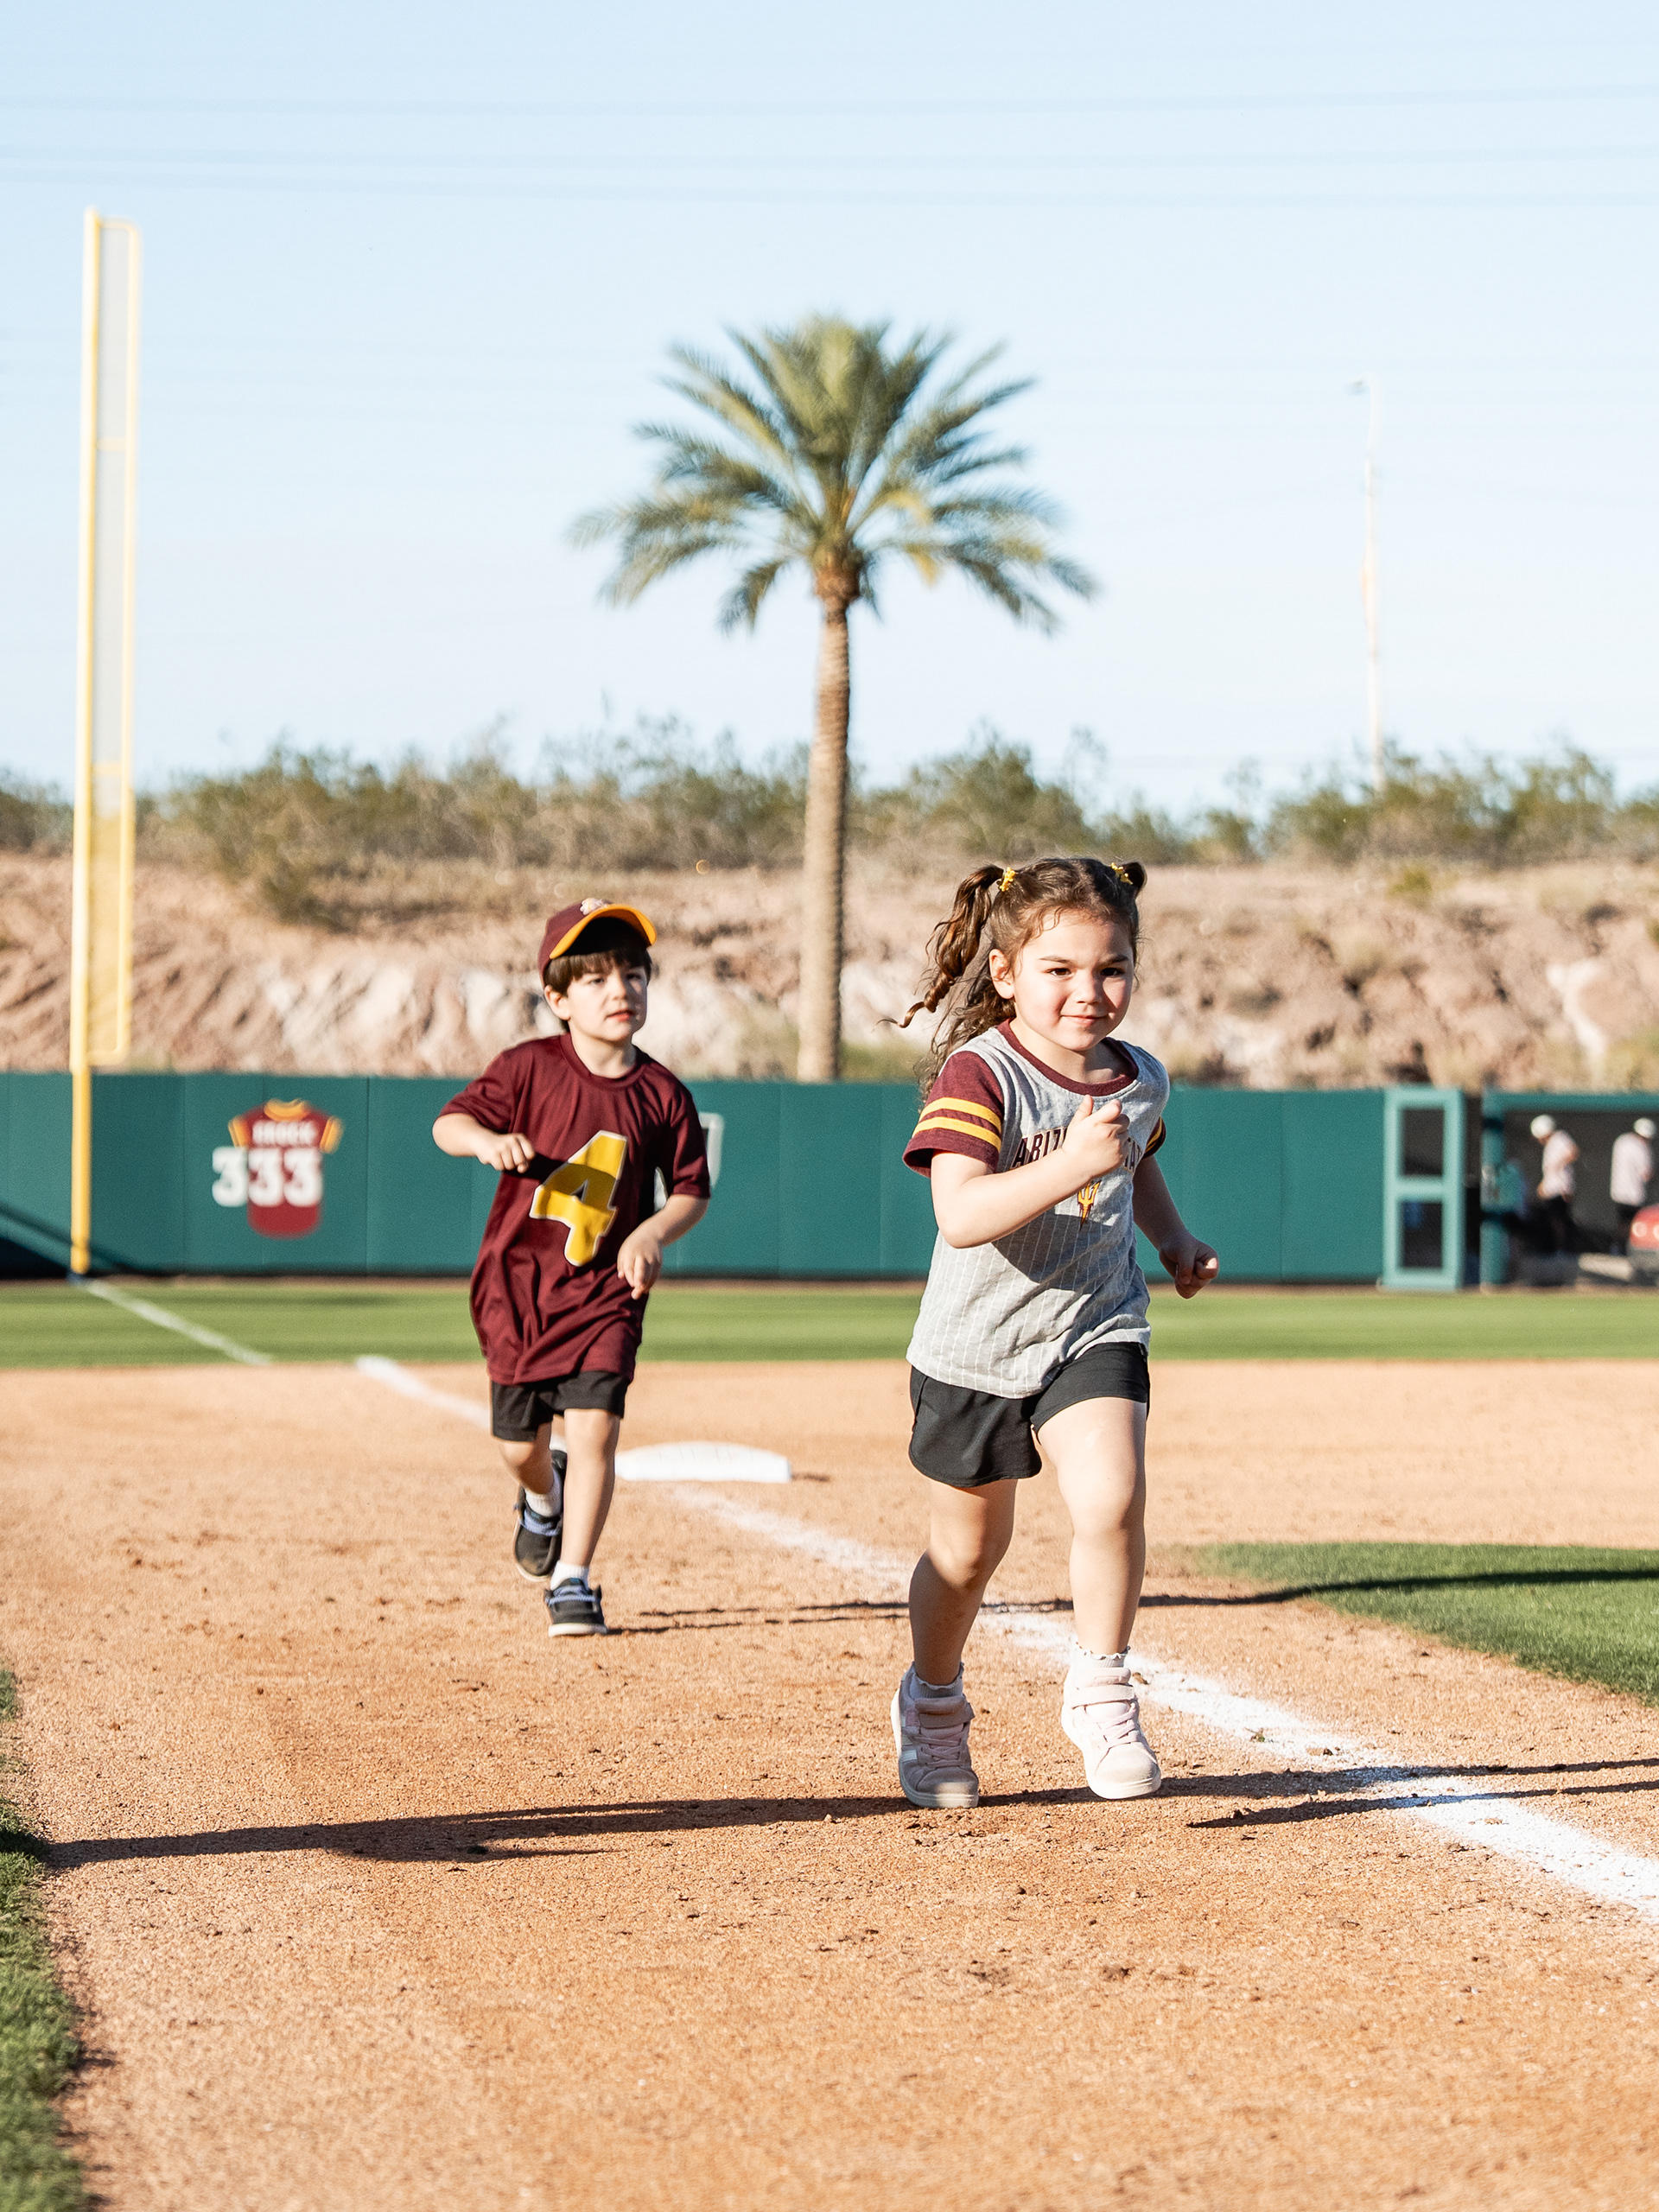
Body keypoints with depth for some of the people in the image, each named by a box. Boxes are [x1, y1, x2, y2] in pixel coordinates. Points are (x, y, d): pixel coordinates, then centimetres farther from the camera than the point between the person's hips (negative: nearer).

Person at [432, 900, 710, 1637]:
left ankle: (574, 1581, -1)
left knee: (594, 1426, -13)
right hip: (518, 1281, 0)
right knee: (520, 1445, 10)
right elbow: (447, 1123, -12)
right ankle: (542, 1498, 47)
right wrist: (487, 1139, -34)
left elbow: (692, 1189, 5)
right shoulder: (530, 1068, -8)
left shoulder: (662, 1095, -3)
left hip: (604, 1290, 0)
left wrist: (652, 1233, -14)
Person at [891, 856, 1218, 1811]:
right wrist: (1070, 1166, -43)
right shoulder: (978, 1075, -20)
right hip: (976, 1343, -2)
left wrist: (1174, 1236, 12)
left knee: (1113, 1498, -24)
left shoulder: (1140, 1080, -1)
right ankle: (933, 1703, 40)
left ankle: (1101, 1691, -3)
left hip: (1095, 1329, 3)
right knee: (968, 1552, 12)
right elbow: (962, 1215, -34)